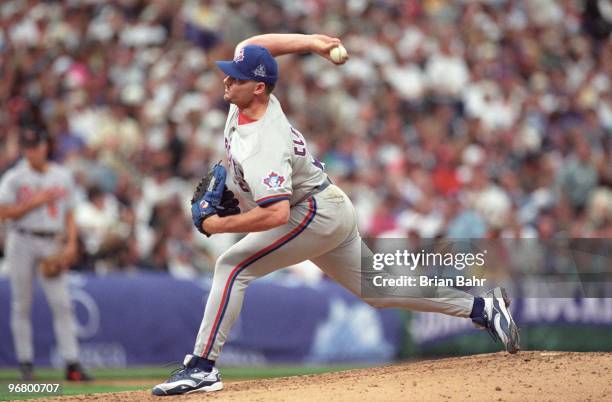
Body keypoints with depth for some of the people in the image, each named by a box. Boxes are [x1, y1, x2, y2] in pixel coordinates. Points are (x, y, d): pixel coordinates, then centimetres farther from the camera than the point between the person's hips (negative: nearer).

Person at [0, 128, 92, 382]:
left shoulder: (63, 177, 12)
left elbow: (69, 214, 15)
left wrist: (71, 243, 2)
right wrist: (35, 202, -12)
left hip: (52, 245, 2)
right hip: (22, 243, -2)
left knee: (62, 304, -7)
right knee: (22, 305, 1)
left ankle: (72, 364, -10)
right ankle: (25, 363, 8)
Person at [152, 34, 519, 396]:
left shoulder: (264, 147, -30)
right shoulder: (247, 101, -5)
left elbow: (276, 214, -38)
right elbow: (249, 47, 11)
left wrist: (219, 225, -28)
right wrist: (310, 42, 5)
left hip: (316, 215, -10)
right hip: (332, 215, 10)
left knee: (233, 267, -17)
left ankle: (202, 368, -18)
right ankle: (481, 308, 18)